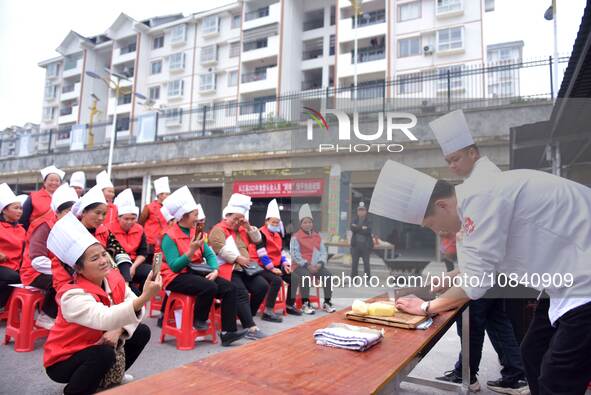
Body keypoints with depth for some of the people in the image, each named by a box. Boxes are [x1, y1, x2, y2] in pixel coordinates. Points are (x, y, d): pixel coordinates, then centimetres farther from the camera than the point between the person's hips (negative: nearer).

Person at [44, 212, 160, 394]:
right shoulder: (73, 295, -31)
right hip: (63, 360, -7)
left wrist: (118, 330, -28)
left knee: (142, 332, -4)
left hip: (95, 345, 7)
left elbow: (135, 309, -9)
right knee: (105, 354, -33)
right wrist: (144, 297, -61)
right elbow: (105, 319, -47)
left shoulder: (113, 278, -10)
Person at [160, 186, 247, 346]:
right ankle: (199, 320, -5)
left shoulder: (196, 232, 8)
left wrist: (215, 270, -13)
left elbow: (209, 254, 6)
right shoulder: (170, 237, -12)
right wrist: (191, 251, -29)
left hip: (196, 272, 7)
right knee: (210, 287, -33)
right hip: (176, 277, -7)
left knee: (230, 288, -12)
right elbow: (174, 266, -19)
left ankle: (228, 332, -11)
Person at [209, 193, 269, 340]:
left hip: (243, 268, 8)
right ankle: (251, 328, -28)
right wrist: (238, 258, -18)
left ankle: (246, 317, 5)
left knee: (262, 286, -7)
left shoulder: (242, 230, 24)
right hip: (227, 269, -8)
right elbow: (221, 249, -15)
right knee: (242, 293, -26)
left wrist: (248, 226, 6)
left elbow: (257, 239, 20)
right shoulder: (218, 229, 0)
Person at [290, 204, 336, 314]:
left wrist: (320, 263, -9)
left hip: (316, 265, 5)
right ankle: (305, 304, -22)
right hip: (301, 266, -5)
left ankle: (327, 303, -5)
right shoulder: (296, 237, -4)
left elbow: (323, 251, 11)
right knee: (305, 276, -35)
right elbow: (295, 254, -11)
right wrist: (307, 265, -18)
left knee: (328, 274, -19)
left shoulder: (317, 236, 14)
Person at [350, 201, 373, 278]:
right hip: (355, 244, 2)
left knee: (366, 262, 2)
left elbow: (368, 231, -14)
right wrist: (362, 228, -15)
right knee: (354, 262, 7)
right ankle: (353, 277, 17)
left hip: (366, 245, -2)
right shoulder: (354, 220, 8)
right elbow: (352, 228, -10)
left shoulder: (368, 221, 2)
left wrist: (357, 228, -12)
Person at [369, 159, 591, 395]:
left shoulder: (481, 200, -25)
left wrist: (427, 307, -8)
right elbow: (482, 266, 15)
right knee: (533, 356, 16)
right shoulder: (476, 198, 4)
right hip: (571, 279, 9)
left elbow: (475, 284, -21)